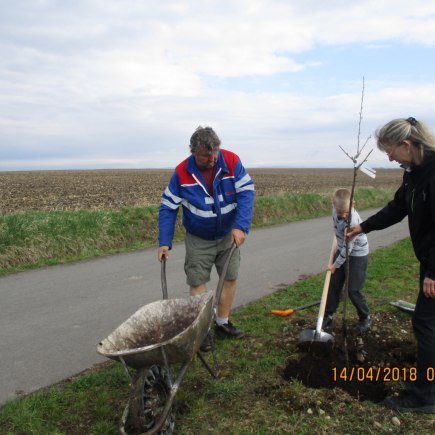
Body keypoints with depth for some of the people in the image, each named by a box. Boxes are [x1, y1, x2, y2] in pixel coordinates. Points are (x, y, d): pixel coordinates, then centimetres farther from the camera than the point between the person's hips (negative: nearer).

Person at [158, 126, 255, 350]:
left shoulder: (231, 161, -18)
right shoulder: (181, 172, -18)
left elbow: (246, 193, -21)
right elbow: (168, 208, -13)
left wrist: (241, 226, -33)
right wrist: (164, 242, -19)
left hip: (228, 235, 2)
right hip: (198, 239, -2)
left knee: (230, 278, 9)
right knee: (197, 283, 0)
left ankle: (222, 321, 28)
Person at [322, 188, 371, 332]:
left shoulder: (353, 222, -35)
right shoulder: (336, 206, -16)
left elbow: (348, 248, -25)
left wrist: (335, 265, -14)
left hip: (357, 254, -7)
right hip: (342, 250, 7)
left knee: (353, 290, -3)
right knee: (333, 285, 9)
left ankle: (365, 317, 20)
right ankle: (328, 315, 21)